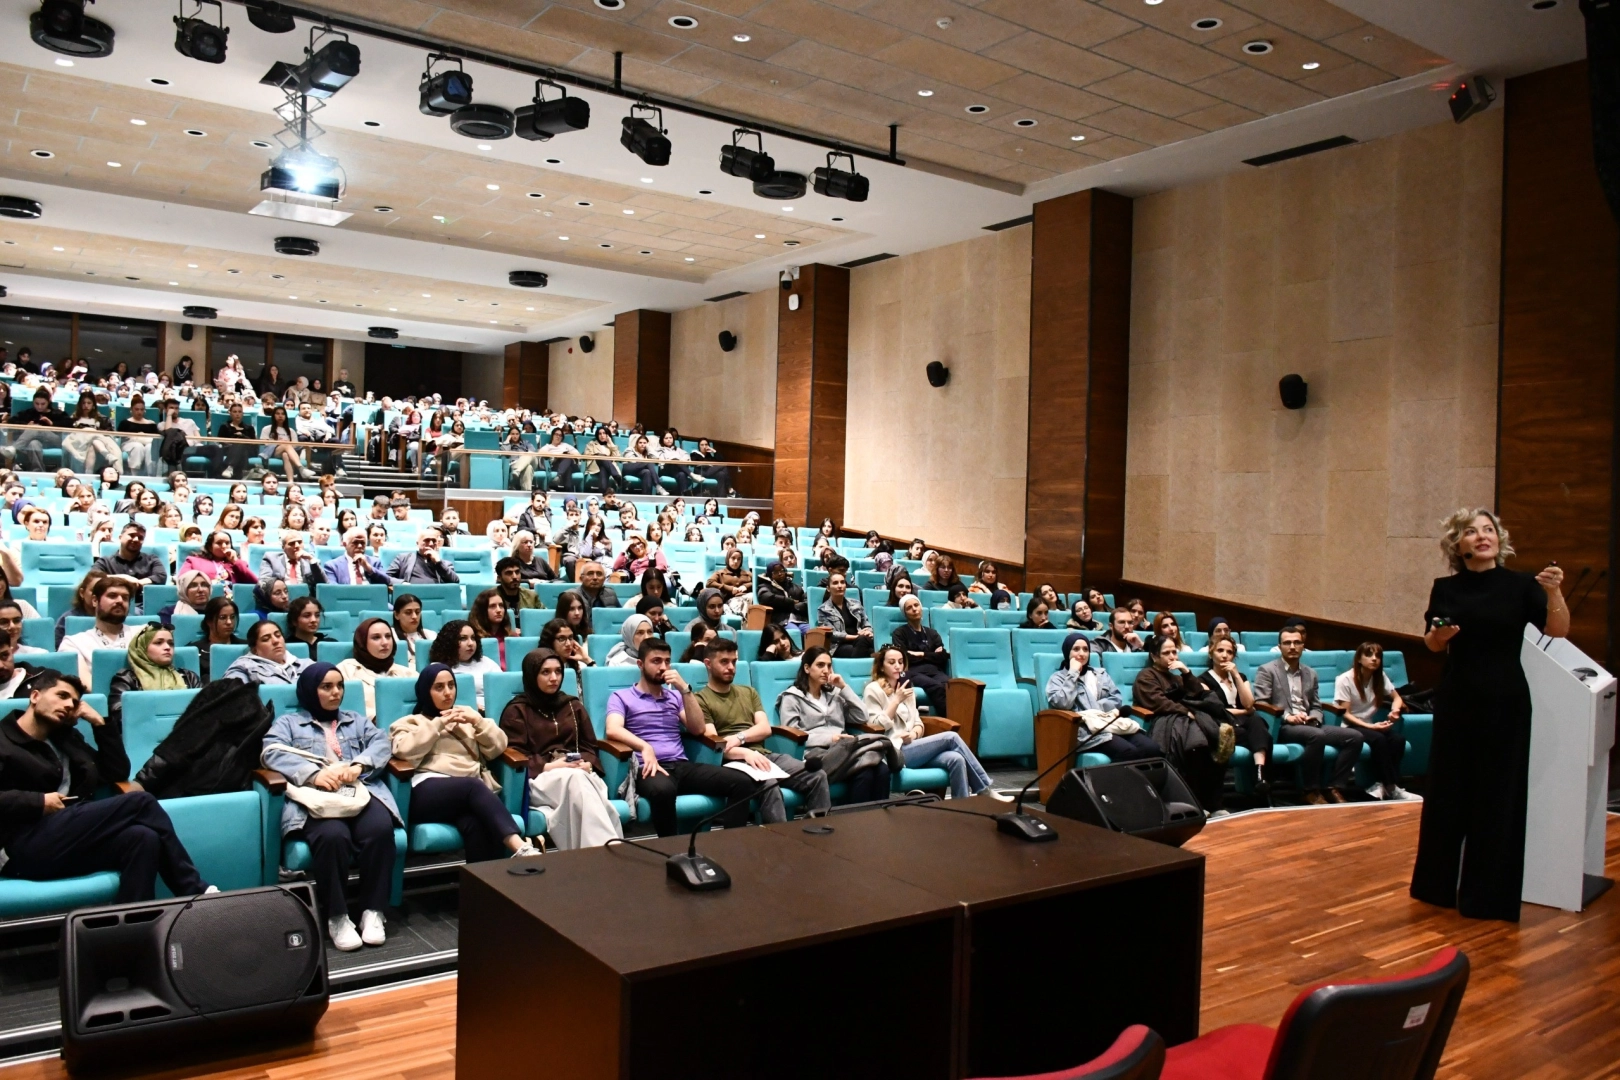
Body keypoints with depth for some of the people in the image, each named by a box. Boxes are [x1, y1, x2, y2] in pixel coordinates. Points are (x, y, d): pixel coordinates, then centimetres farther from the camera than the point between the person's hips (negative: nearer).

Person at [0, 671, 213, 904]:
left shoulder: (65, 738, 25)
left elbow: (117, 773, 22)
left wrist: (100, 723, 14)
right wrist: (38, 802, -13)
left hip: (68, 832, 7)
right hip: (24, 846, -6)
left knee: (143, 838, -27)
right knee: (140, 802, -21)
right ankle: (197, 893, -18)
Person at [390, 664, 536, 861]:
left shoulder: (466, 716, 32)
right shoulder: (410, 722, 23)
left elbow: (497, 747, 18)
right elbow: (404, 750, -2)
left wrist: (478, 721, 3)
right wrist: (439, 723, 0)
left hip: (471, 790, 3)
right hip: (428, 790, -3)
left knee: (475, 824, -37)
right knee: (473, 786, -38)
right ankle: (521, 848, -52)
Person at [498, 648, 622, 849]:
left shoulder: (573, 705, 25)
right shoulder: (516, 710, 12)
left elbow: (589, 746, 21)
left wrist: (587, 764, -4)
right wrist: (548, 766, -14)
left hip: (580, 774, 3)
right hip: (539, 777, -3)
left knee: (579, 777, -39)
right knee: (575, 779, -39)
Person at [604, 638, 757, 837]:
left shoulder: (674, 696, 24)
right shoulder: (621, 697, 9)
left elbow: (697, 729, 11)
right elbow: (613, 730, -11)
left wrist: (685, 689, 2)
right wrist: (645, 748, -27)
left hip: (682, 765, 5)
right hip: (650, 768, -5)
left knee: (742, 782, -19)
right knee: (663, 790, -43)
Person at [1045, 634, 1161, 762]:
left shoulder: (1100, 673, 24)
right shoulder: (1058, 678, 10)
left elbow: (1117, 699, 14)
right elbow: (1062, 704, -9)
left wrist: (1095, 707, -3)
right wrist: (1073, 673, -2)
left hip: (1114, 722, 5)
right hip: (1086, 730, -5)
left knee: (1152, 749, -23)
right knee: (1129, 753, -33)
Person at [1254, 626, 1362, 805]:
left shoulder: (1310, 674, 20)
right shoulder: (1267, 670, 1)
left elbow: (1316, 706, 20)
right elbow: (1259, 703, -8)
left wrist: (1313, 718, -4)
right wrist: (1286, 716, -20)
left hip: (1308, 725, 7)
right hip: (1281, 727, -7)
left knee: (1354, 736, -13)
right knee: (1317, 736, -36)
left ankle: (1335, 788, -11)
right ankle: (1312, 791, -23)